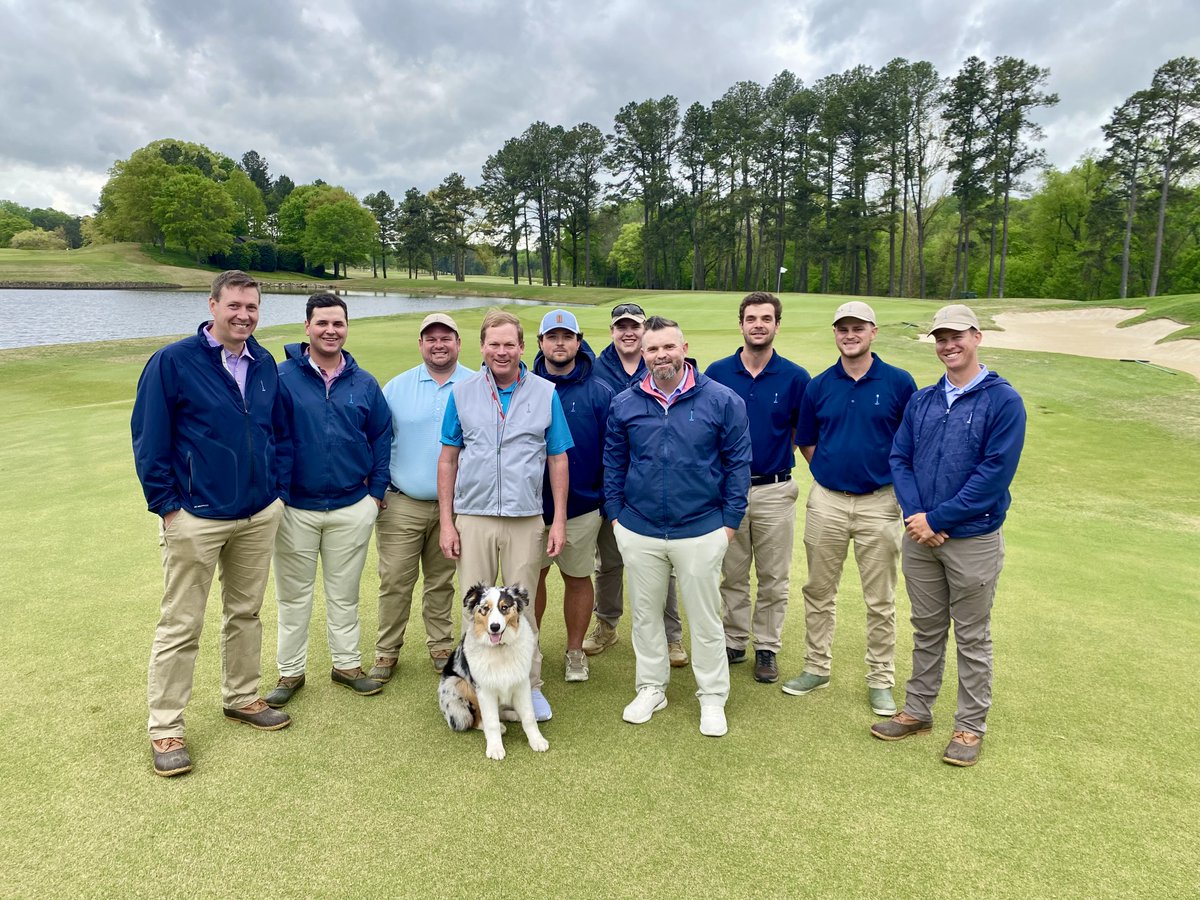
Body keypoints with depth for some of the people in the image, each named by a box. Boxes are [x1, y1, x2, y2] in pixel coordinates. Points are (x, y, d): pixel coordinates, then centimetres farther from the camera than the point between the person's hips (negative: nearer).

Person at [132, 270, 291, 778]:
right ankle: (165, 728, 17)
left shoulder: (265, 364, 5)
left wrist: (279, 490, 7)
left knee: (245, 611, 17)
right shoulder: (172, 362, -10)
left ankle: (242, 698, 33)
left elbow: (280, 432, 14)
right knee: (181, 625, 4)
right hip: (196, 518, -5)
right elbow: (148, 439, -8)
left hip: (260, 515, 5)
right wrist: (166, 504, -10)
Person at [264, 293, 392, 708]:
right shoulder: (283, 377, -7)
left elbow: (382, 438, 8)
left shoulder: (364, 384, 3)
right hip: (295, 508, -2)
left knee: (344, 593, 15)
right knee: (294, 595, 12)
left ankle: (347, 663, 30)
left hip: (353, 508, 2)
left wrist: (377, 490, 2)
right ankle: (290, 671, 27)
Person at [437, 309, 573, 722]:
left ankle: (530, 687, 23)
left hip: (526, 520, -1)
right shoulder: (463, 392, 3)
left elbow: (558, 460, 3)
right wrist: (446, 522, 1)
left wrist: (559, 521, -1)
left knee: (522, 609, 8)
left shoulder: (545, 393, 1)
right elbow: (448, 459, 6)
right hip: (473, 517, 1)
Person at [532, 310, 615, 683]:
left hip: (582, 508, -1)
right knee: (532, 576, 12)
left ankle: (575, 652, 29)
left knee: (578, 579, 12)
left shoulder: (599, 393, -5)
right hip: (531, 505, 1)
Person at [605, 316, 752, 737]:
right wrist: (615, 513, 5)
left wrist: (730, 520, -4)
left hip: (701, 532, -2)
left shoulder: (722, 400, -6)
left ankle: (712, 697, 28)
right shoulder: (624, 404, 1)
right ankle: (651, 688, 35)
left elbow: (738, 462, -2)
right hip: (639, 532, 3)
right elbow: (613, 463, 9)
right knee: (645, 614, 16)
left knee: (705, 618, 10)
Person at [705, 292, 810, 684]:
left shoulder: (794, 377, -3)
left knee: (774, 579, 11)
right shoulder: (717, 372, -1)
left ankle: (767, 648, 27)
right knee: (732, 575, 13)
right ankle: (734, 641, 29)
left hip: (774, 491, 0)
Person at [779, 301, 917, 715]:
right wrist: (830, 470, 3)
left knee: (880, 600, 8)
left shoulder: (899, 382, -4)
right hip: (826, 501, 2)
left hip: (879, 503, -2)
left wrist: (898, 483, -2)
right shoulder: (819, 385, 3)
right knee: (819, 591, 12)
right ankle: (816, 667, 29)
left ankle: (881, 680, 24)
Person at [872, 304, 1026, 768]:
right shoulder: (921, 400, 7)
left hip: (973, 541, -4)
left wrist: (936, 519, -17)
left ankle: (970, 726, 24)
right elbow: (899, 458, 4)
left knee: (972, 638, 9)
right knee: (926, 631, 17)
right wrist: (914, 514, -12)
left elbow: (995, 473, -16)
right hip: (919, 537, 5)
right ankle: (917, 711, 31)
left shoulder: (1003, 400, -9)